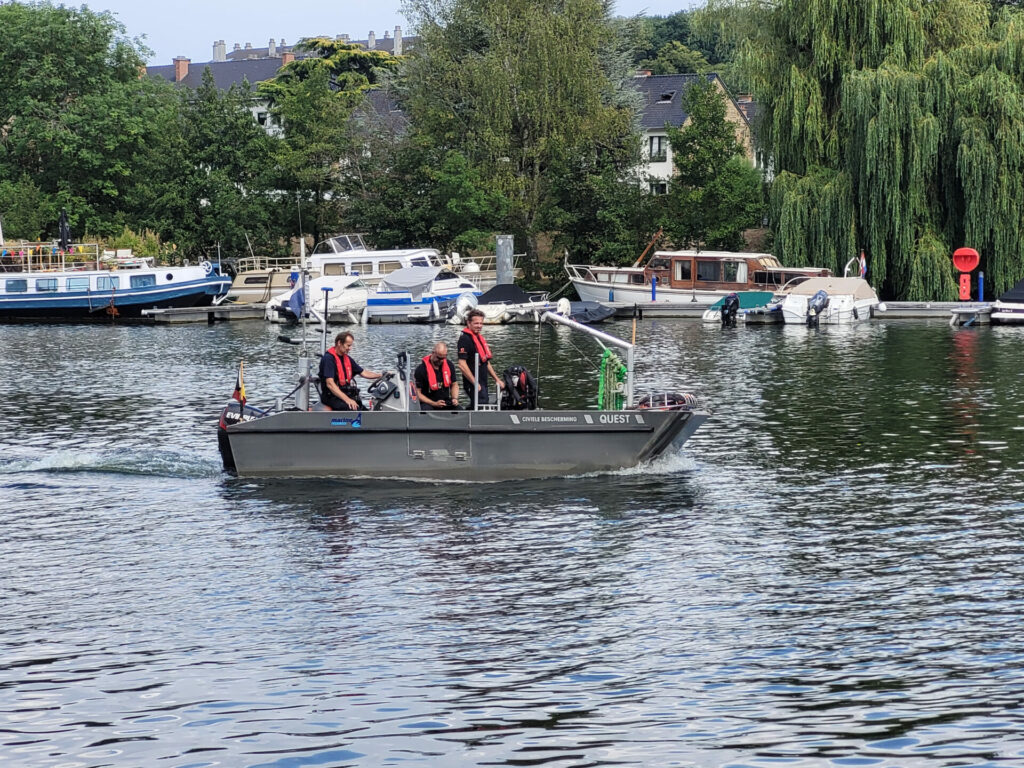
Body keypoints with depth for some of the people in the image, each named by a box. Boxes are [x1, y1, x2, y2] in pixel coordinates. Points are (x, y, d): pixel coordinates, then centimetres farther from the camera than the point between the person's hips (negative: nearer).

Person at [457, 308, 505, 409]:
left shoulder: (480, 338, 17)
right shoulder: (465, 339, -14)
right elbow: (462, 365, -21)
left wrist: (497, 379, 22)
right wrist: (475, 383, -20)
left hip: (483, 384, 10)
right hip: (474, 384, -10)